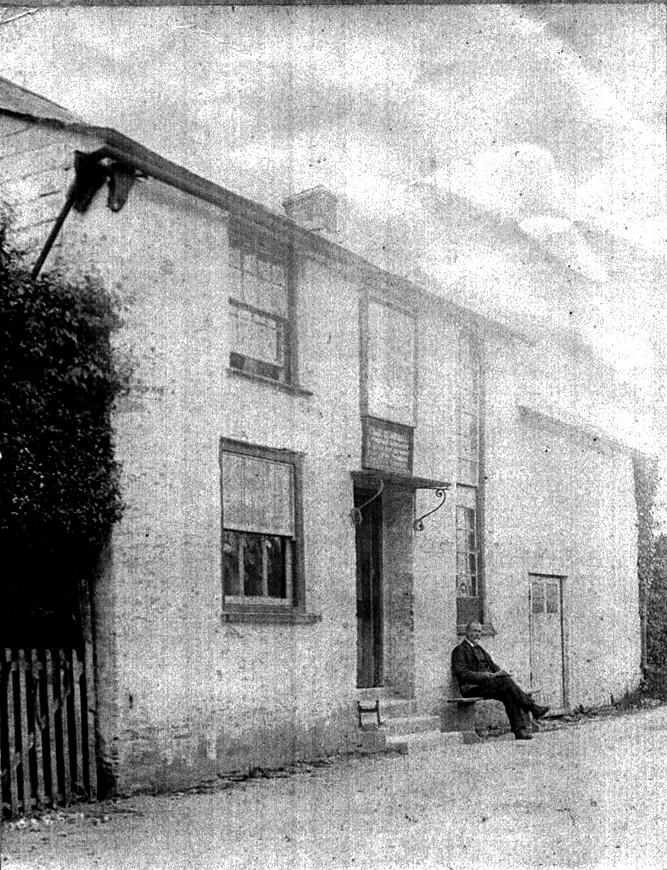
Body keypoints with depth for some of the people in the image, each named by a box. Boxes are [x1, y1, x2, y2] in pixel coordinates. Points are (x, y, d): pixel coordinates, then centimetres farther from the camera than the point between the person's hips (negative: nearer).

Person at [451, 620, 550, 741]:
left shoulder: (480, 649, 28)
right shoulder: (459, 650, 2)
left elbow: (493, 666, 23)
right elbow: (462, 674, -10)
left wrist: (499, 671, -2)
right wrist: (484, 675, -20)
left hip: (487, 683, 7)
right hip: (473, 688, -7)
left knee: (509, 695, -24)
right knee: (506, 681, -28)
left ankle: (520, 730, -32)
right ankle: (533, 708, -26)